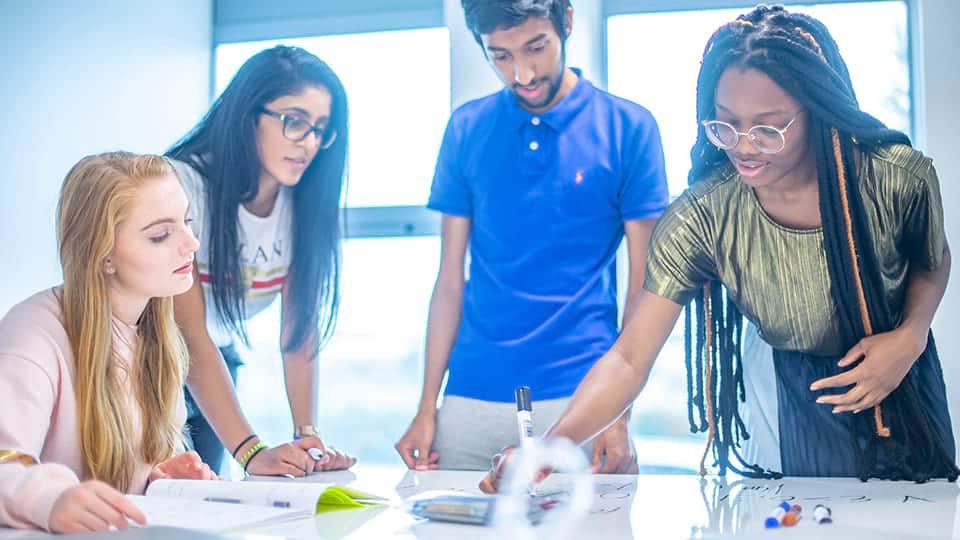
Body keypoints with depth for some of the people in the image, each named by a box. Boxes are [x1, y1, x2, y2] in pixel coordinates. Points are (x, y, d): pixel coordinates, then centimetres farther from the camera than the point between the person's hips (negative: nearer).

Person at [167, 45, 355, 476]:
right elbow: (191, 338, -29)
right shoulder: (183, 185, -27)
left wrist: (308, 435, -21)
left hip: (219, 363, 5)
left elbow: (299, 329, -10)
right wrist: (251, 452, -35)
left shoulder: (303, 201, -11)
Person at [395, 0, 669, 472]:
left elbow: (643, 287, -1)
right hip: (471, 402, 2)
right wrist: (426, 409, 4)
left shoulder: (628, 128, -2)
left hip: (579, 399, -2)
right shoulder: (466, 129, 5)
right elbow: (450, 279, 7)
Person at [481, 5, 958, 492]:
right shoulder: (702, 218, -29)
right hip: (802, 403, -1)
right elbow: (629, 359, -32)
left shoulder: (896, 178, -26)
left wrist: (911, 334, -24)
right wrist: (552, 444, -49)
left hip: (905, 395, 1)